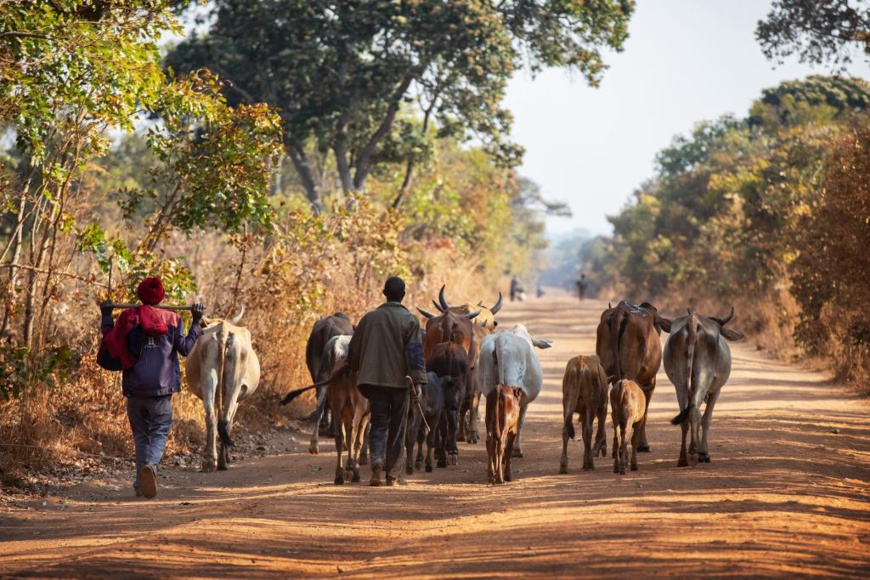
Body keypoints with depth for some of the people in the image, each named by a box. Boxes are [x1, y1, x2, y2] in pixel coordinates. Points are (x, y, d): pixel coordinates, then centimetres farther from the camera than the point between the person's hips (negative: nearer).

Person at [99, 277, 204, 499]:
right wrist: (196, 322, 6)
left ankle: (142, 484, 13)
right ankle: (151, 464, -28)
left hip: (134, 388, 1)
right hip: (162, 388, -1)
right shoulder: (172, 320, 0)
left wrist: (106, 317, 12)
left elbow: (110, 343, 0)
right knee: (160, 432, 3)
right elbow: (185, 347, -4)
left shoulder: (127, 318, 0)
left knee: (141, 435, 13)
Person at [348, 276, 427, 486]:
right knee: (397, 428, 8)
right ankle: (392, 474, 12)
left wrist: (356, 370, 30)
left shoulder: (370, 317, 5)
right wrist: (418, 382, -14)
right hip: (400, 382, -2)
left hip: (374, 380, 2)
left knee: (378, 424, 6)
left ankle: (377, 461, -21)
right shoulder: (410, 320, -4)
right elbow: (415, 353, -12)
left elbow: (354, 349, 12)